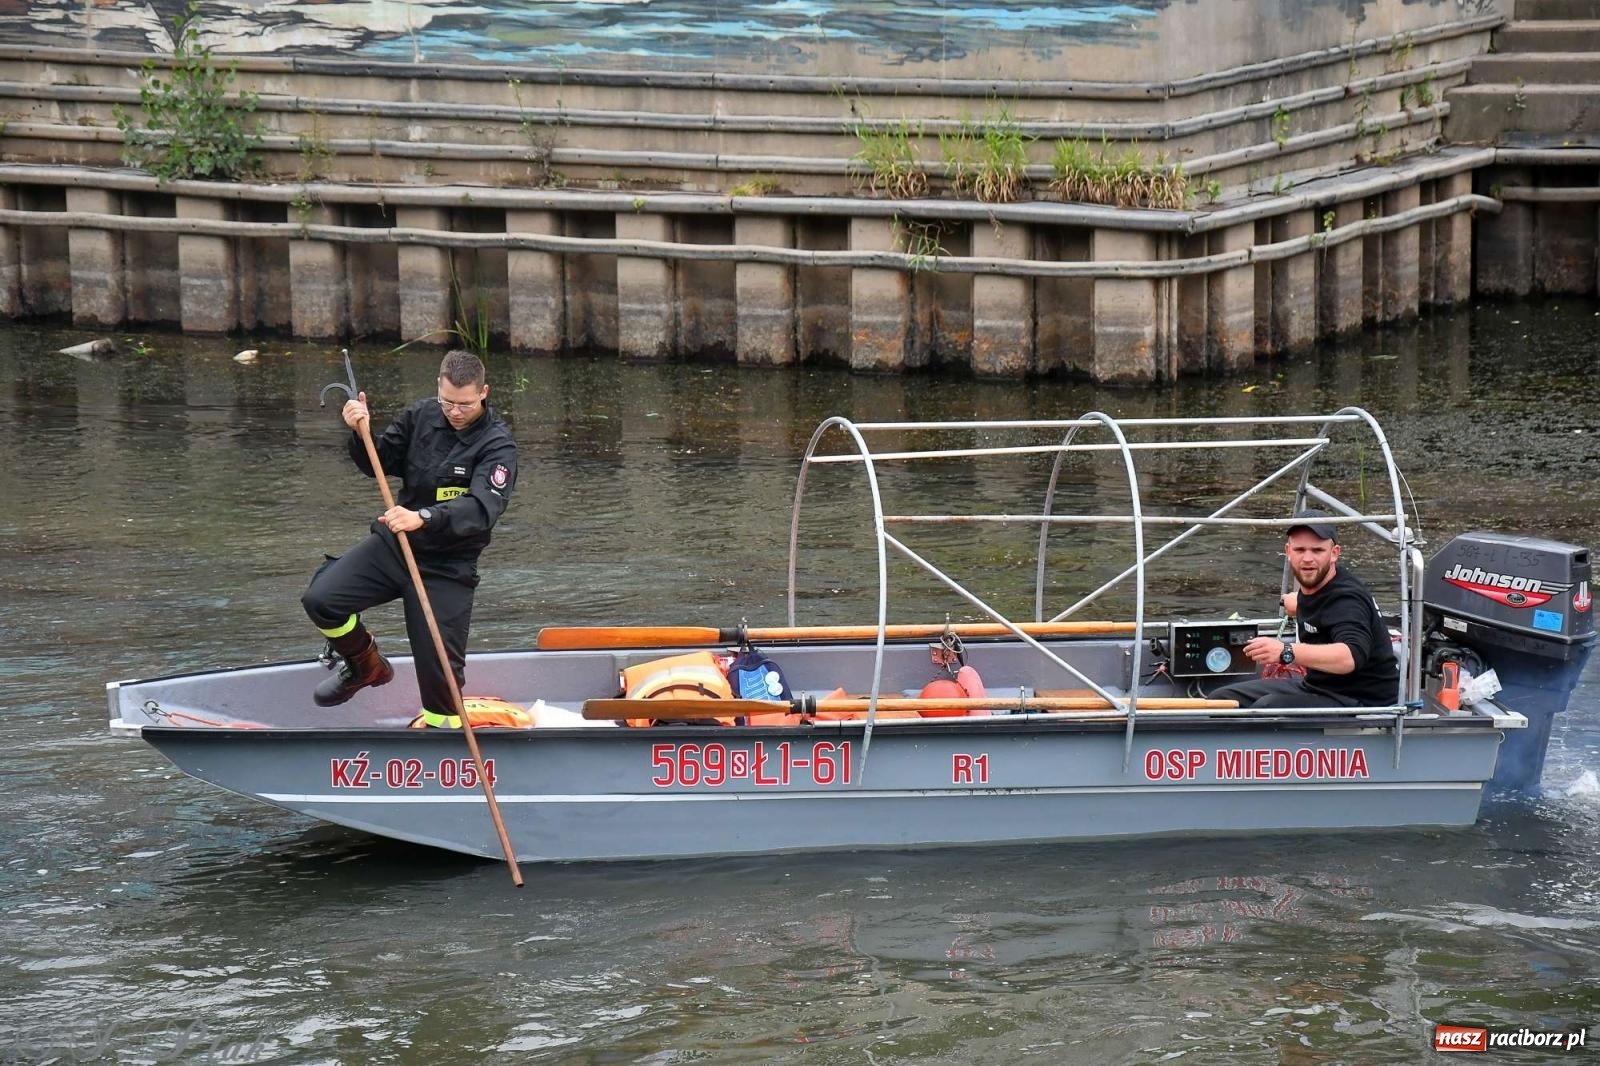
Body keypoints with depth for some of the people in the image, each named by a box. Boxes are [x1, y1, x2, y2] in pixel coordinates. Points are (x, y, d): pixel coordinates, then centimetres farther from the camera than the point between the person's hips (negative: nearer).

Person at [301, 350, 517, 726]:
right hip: (392, 544, 4)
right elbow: (379, 464, 7)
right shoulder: (422, 416, -1)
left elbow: (482, 509, -30)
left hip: (446, 568, -4)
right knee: (320, 599, -14)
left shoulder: (497, 444, -15)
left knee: (440, 674, -3)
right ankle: (366, 666, 14)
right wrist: (362, 434, -16)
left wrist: (423, 518, -46)